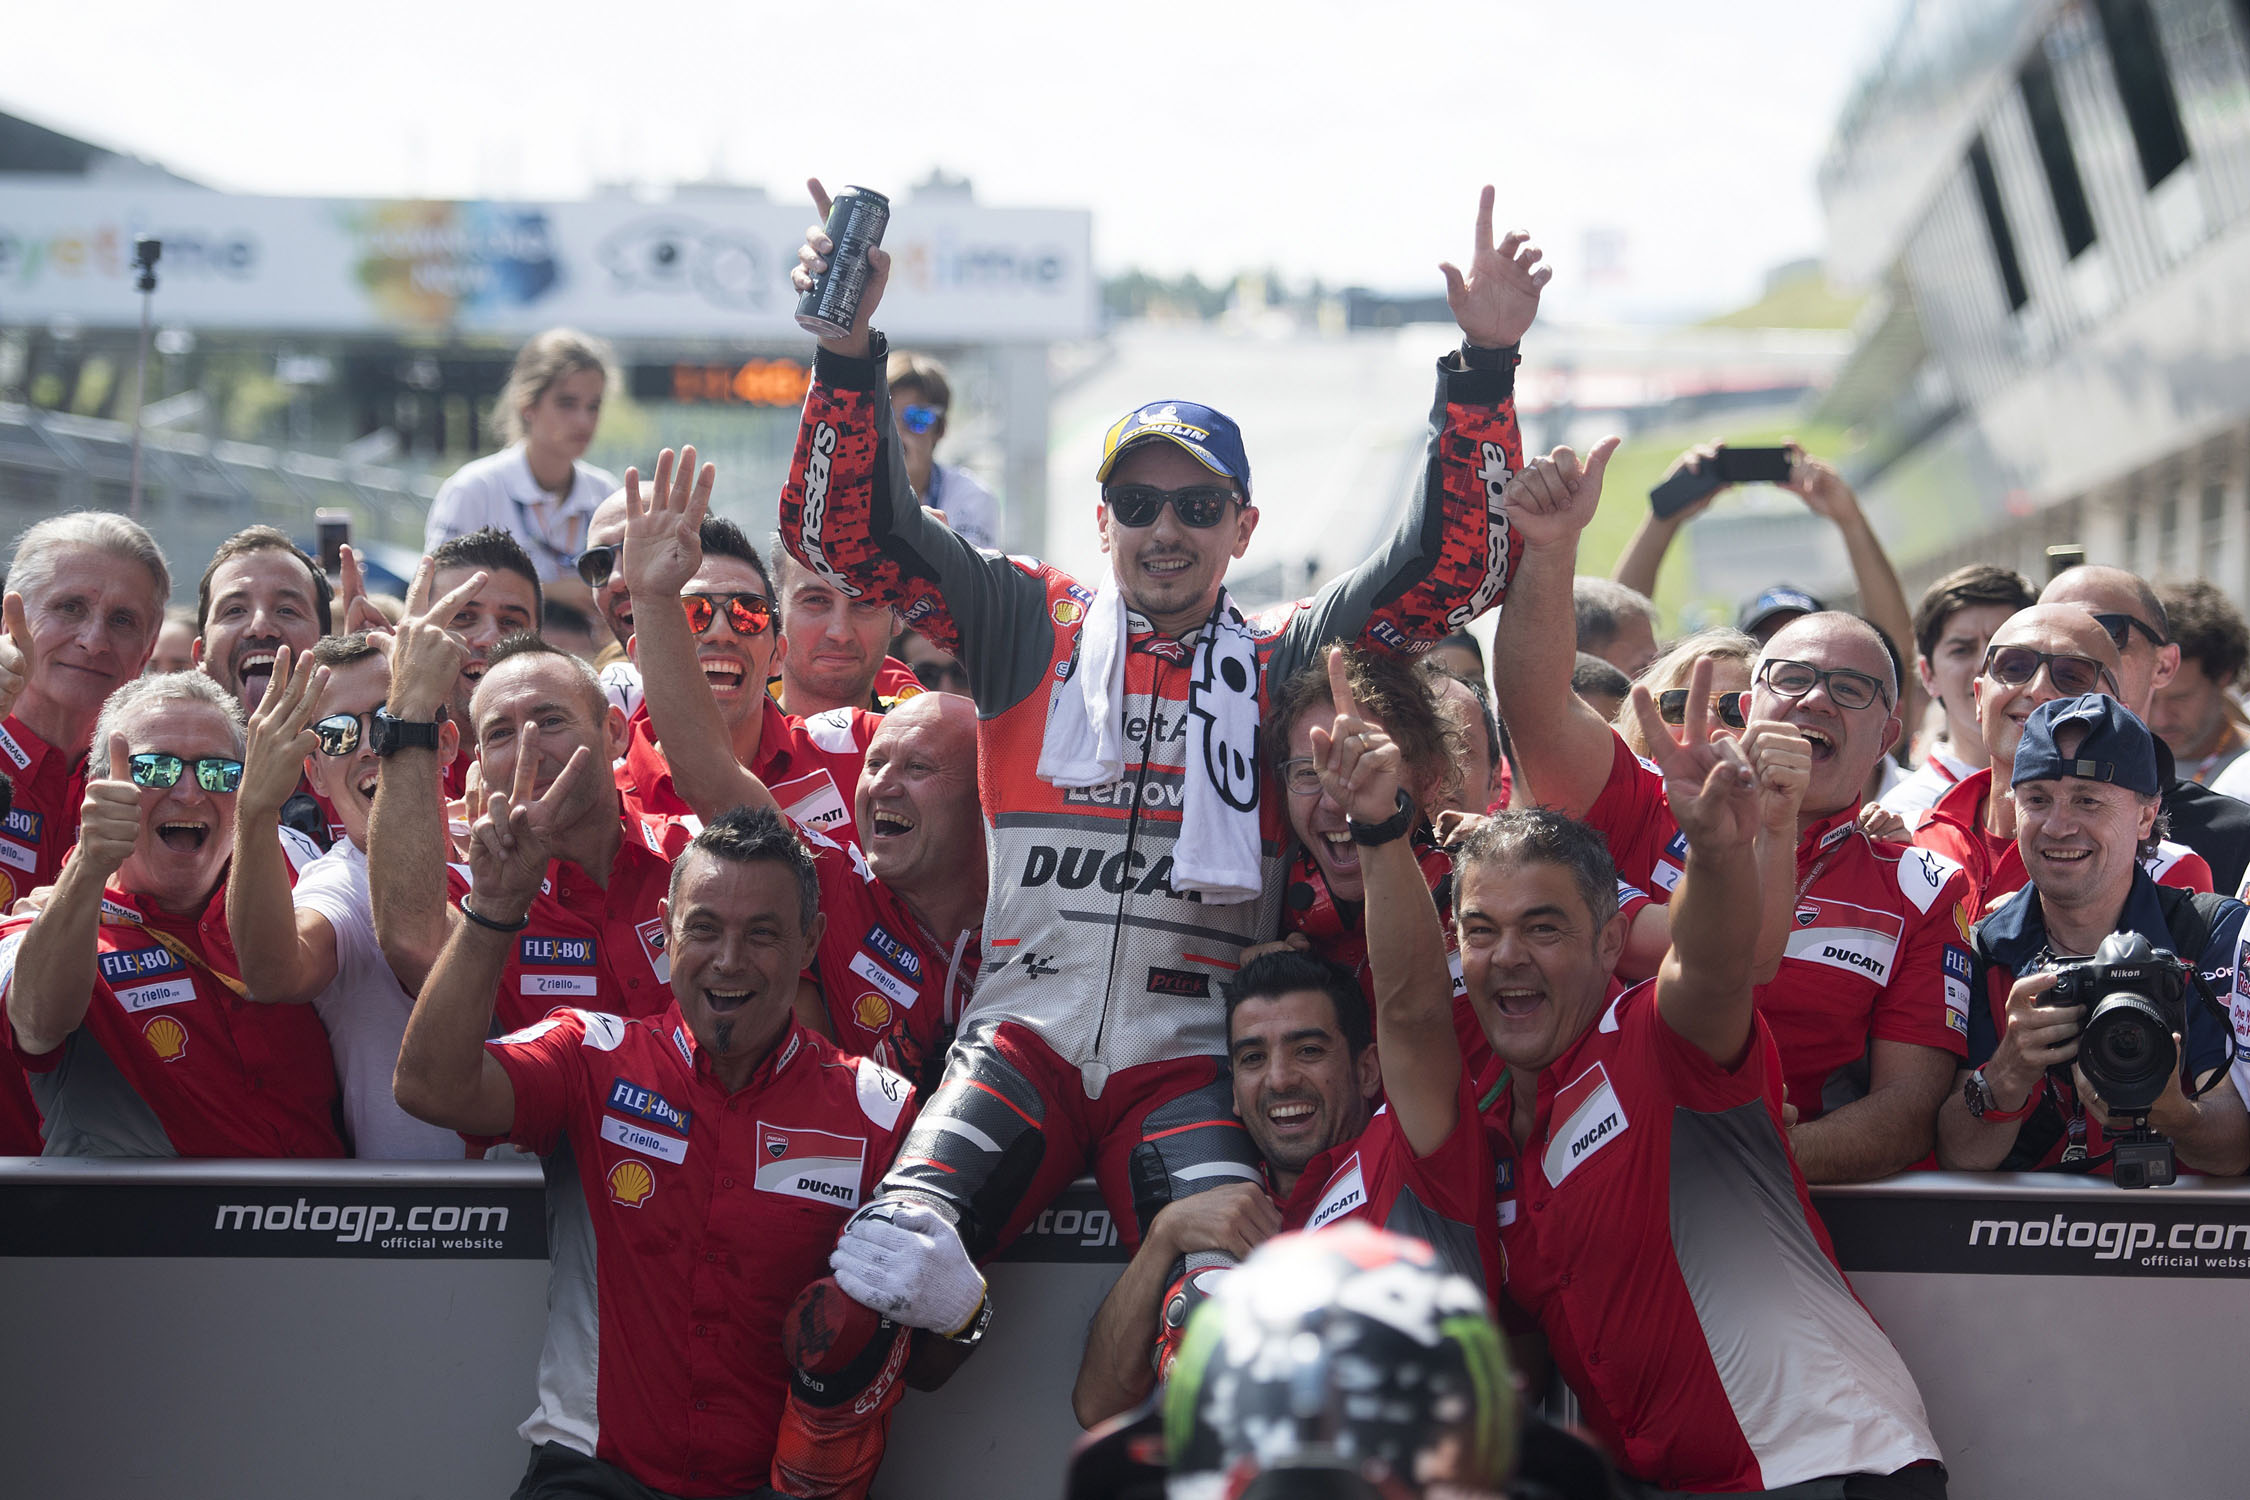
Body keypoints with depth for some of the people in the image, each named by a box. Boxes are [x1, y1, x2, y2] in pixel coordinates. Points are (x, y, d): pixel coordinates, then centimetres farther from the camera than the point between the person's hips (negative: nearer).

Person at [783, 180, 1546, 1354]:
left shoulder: (1283, 661, 13)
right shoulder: (1030, 627, 15)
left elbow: (1454, 566, 5)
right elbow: (845, 535, 10)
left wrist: (1484, 366, -6)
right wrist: (849, 349, -4)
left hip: (1187, 1054, 0)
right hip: (1023, 1028, 0)